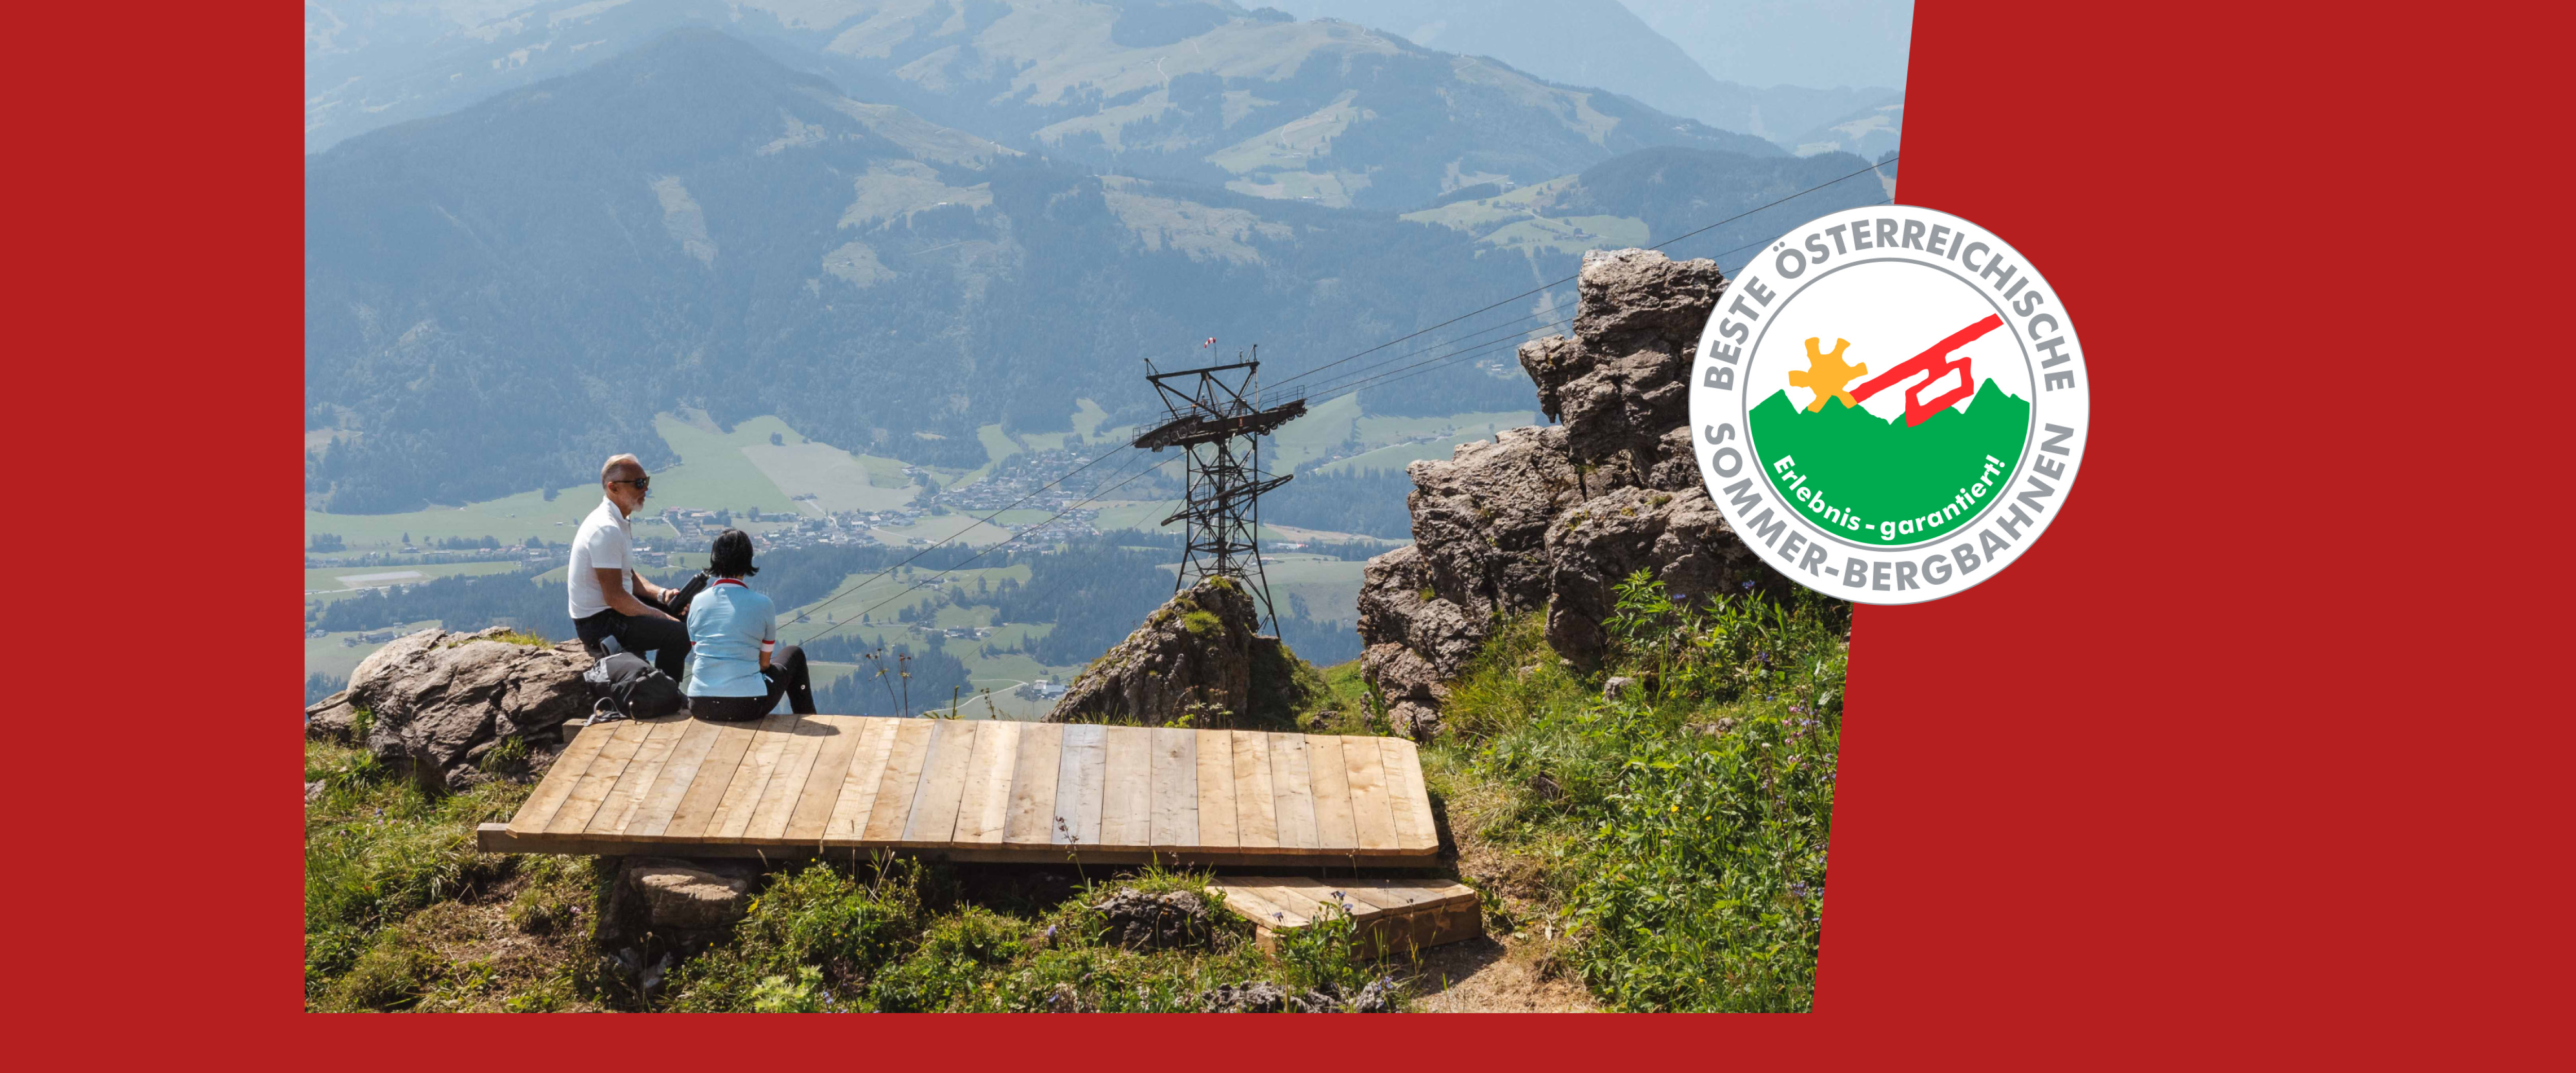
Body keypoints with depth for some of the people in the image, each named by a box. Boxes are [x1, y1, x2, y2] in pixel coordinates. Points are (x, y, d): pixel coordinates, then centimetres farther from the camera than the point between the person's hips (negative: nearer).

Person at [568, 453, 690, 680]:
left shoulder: (620, 523, 10)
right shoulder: (607, 529, -23)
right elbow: (615, 597, -25)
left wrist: (661, 594, 2)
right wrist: (661, 617, -16)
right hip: (600, 623, -11)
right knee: (679, 634, -20)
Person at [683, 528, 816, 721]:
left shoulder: (697, 602, 3)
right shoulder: (763, 605, -6)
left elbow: (695, 658, 13)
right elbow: (765, 663, 4)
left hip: (700, 706, 4)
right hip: (748, 706, -4)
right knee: (794, 654, 24)